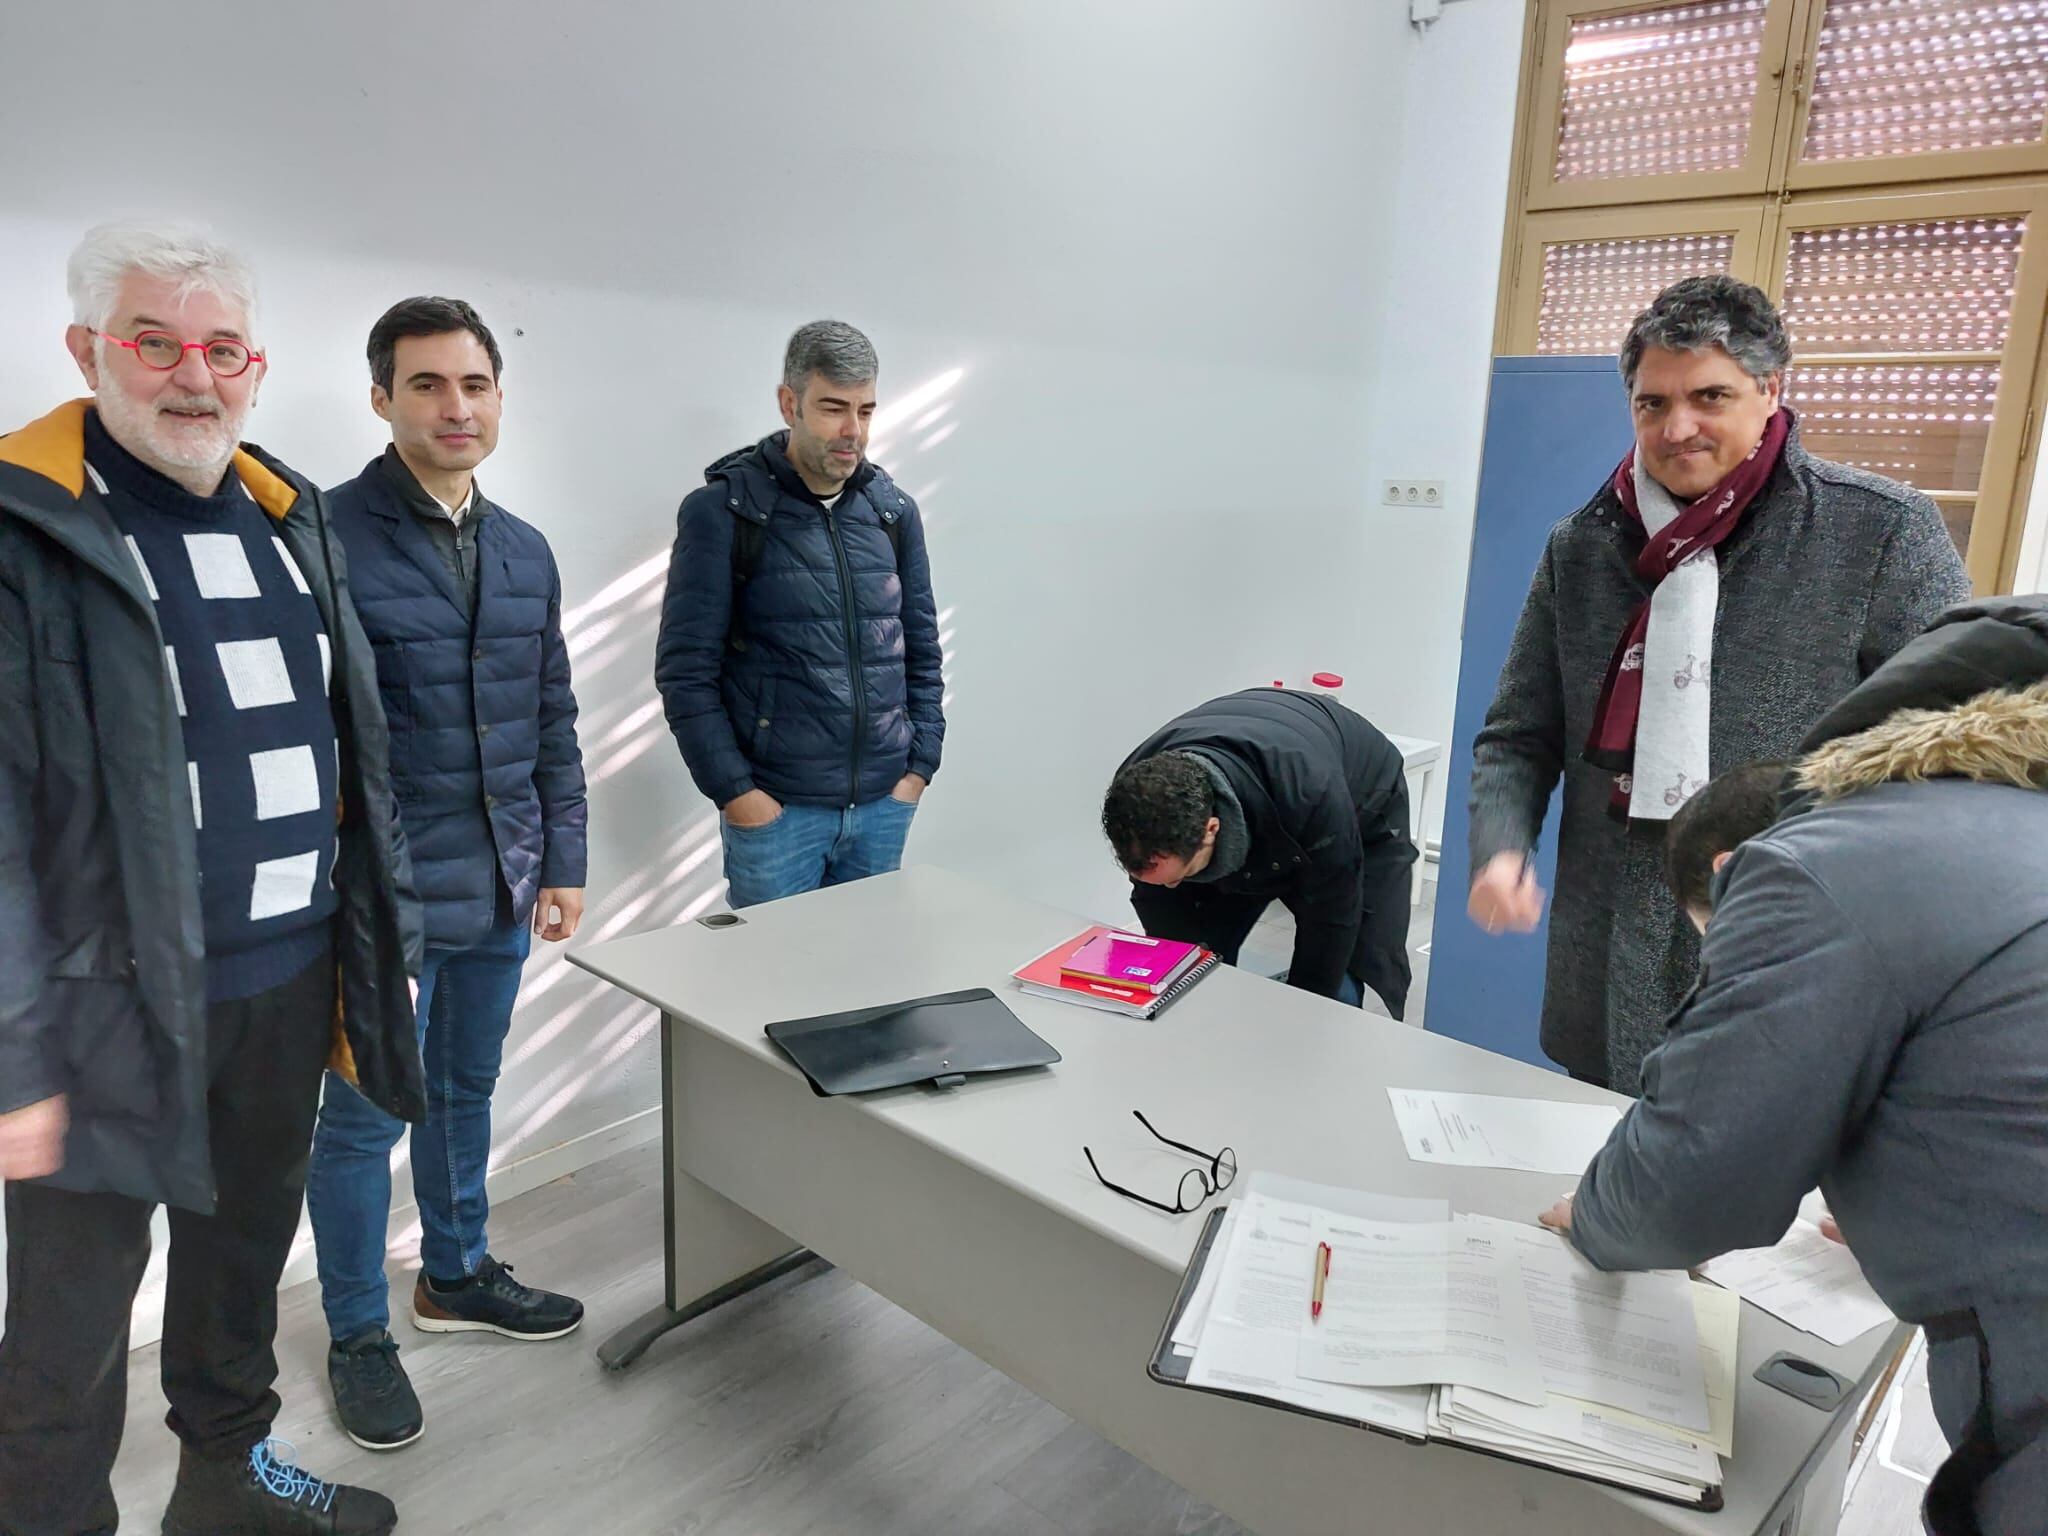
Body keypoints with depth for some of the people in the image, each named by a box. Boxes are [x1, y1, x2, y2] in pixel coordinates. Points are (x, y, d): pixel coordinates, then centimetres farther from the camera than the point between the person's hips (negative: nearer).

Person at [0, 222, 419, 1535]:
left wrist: (386, 942, 10)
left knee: (249, 1243, 23)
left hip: (291, 980, 6)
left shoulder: (293, 519, 8)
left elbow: (355, 751, 11)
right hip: (114, 1001, -6)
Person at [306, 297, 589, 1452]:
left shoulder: (527, 552, 8)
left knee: (466, 1092, 20)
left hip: (502, 890, 6)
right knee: (364, 1119, 9)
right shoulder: (328, 535, -11)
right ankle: (359, 1335, 28)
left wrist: (562, 863, 10)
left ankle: (457, 1274, 40)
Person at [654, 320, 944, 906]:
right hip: (774, 810, -4)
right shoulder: (721, 511, -5)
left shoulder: (894, 511, 8)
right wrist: (735, 792, -12)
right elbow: (685, 671, -7)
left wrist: (920, 767, 5)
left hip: (884, 807, 4)